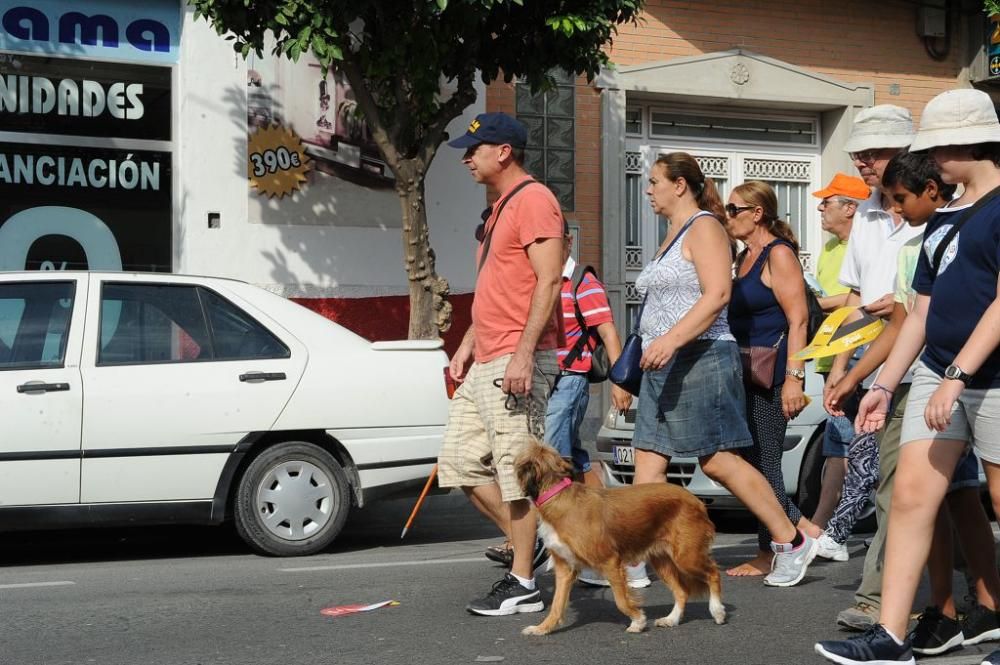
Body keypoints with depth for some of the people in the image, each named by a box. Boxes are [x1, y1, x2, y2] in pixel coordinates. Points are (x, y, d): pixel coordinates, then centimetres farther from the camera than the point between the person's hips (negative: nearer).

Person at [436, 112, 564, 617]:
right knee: (460, 462, 10)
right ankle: (527, 546, 20)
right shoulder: (499, 209, 22)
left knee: (517, 470, -7)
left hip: (517, 362, -11)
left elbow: (548, 281, -19)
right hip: (486, 363, 11)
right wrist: (468, 344, 21)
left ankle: (522, 585, -1)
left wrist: (522, 352, -24)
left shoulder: (533, 200, -10)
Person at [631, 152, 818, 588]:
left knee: (718, 461, -8)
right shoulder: (674, 234, 21)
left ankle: (792, 543, 2)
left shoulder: (703, 227, -7)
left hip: (698, 359, -10)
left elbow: (718, 294, -20)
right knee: (648, 460, 2)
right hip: (663, 366, 10)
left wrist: (672, 339, -29)